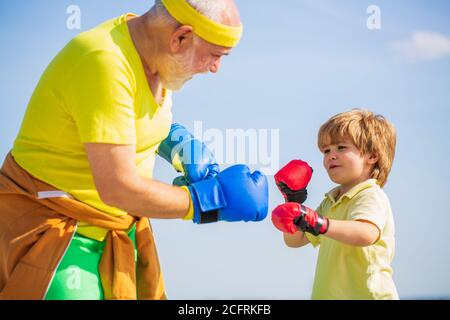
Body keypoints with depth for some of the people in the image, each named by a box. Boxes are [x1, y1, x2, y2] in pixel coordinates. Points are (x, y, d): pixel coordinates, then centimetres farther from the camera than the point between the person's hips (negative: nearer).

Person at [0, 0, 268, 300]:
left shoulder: (148, 50, 0)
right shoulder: (105, 62, -26)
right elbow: (118, 187, -27)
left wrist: (180, 142, 0)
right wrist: (215, 198, -18)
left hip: (116, 228, 8)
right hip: (51, 227, -8)